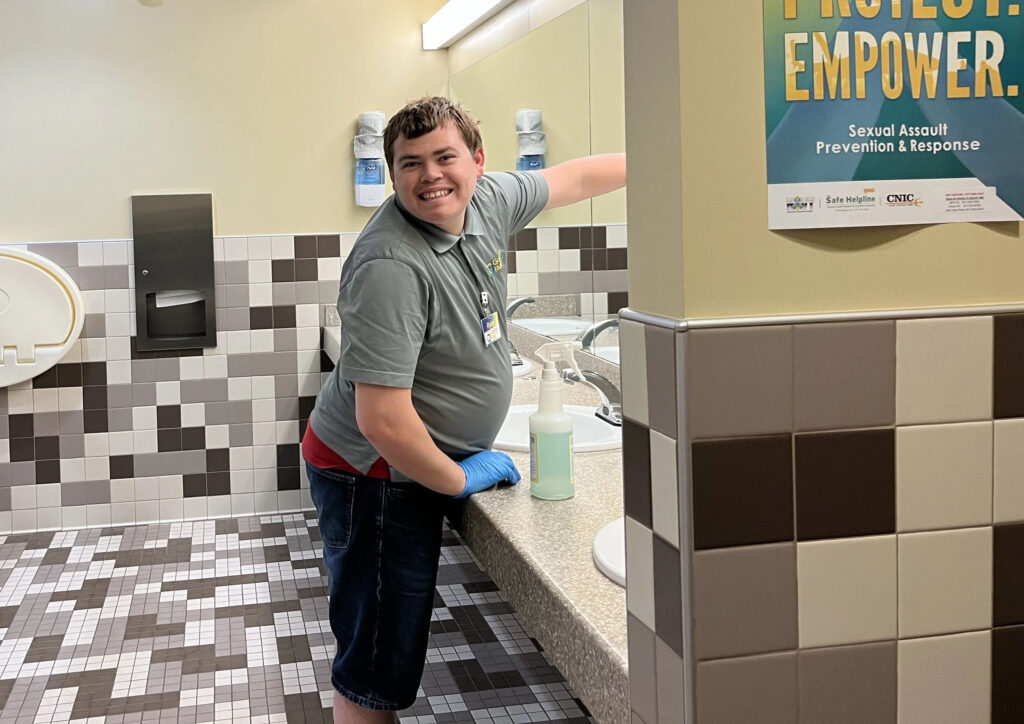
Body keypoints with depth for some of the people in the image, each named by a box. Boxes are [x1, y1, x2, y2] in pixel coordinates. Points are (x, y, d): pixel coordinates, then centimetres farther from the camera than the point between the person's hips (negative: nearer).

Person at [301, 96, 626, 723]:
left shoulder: (487, 200, -2)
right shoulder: (392, 269, -28)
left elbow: (573, 178, 18)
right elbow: (383, 420, -29)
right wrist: (459, 480, -14)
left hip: (413, 468, 9)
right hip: (374, 476, -9)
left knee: (392, 650, 22)